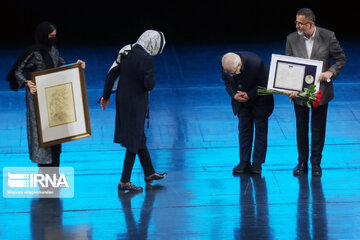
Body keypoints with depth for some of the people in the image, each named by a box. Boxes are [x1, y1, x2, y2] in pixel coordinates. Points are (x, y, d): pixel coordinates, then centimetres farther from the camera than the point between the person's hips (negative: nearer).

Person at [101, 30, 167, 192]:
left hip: (123, 100, 8)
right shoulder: (147, 59, -21)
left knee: (139, 136, 20)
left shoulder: (125, 51, 1)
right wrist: (152, 79, 1)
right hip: (136, 104, -8)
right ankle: (124, 181, 6)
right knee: (134, 140, 3)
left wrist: (106, 96, 13)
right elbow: (149, 85, -22)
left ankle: (150, 173, 34)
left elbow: (112, 73, 4)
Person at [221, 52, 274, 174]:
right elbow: (227, 82, -3)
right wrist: (234, 94, -20)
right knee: (244, 130, 4)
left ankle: (257, 163, 9)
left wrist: (249, 95, -24)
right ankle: (244, 162, 9)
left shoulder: (256, 63, -35)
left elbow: (264, 84, -20)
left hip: (260, 101, -4)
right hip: (241, 100, 4)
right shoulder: (225, 63, -21)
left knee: (260, 130, 2)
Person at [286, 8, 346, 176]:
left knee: (318, 129, 8)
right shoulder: (292, 39, -6)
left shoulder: (327, 37, -11)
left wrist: (330, 72, -19)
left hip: (320, 91, -2)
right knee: (301, 128, 11)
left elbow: (341, 59, -1)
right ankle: (302, 163, 22)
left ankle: (316, 163, 20)